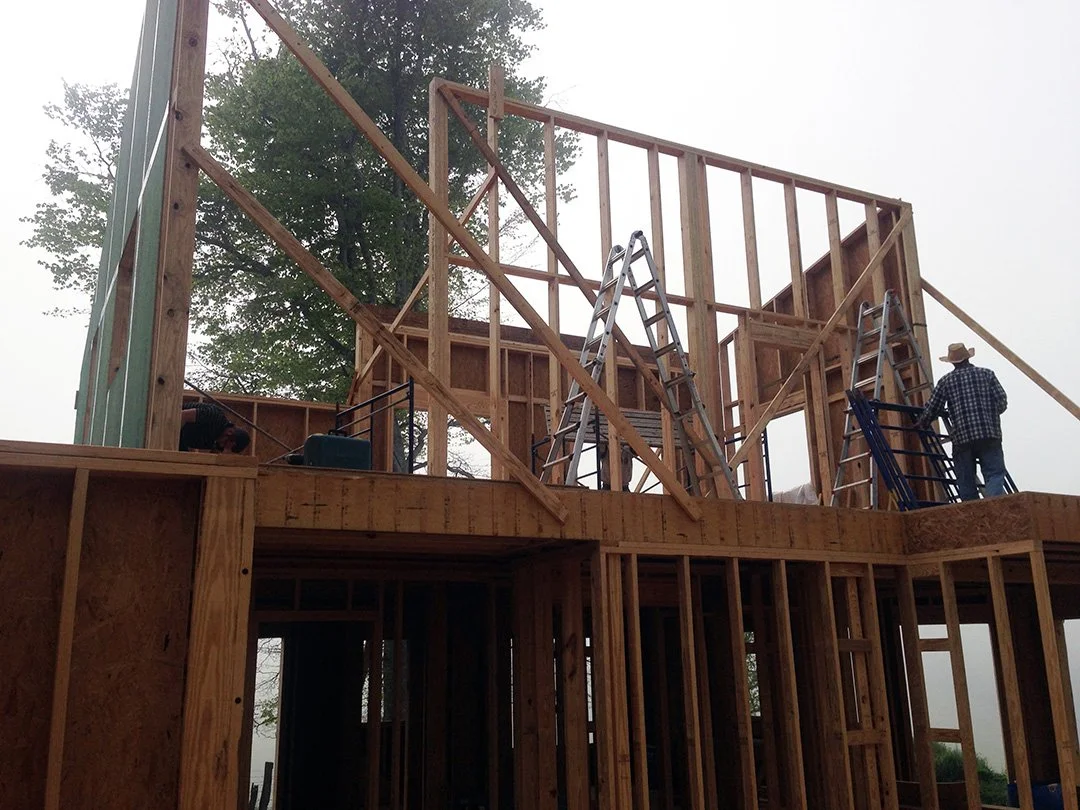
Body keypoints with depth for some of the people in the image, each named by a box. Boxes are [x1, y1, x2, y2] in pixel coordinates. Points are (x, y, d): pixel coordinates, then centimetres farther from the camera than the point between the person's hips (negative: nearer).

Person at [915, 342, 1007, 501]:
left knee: (966, 482, 7)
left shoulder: (946, 381, 10)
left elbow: (932, 409, 9)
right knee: (995, 473, -5)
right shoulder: (987, 374, 10)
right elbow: (1002, 402, 4)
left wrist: (921, 424, 27)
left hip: (962, 439, 1)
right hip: (990, 435, -1)